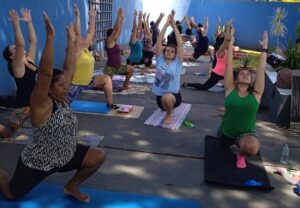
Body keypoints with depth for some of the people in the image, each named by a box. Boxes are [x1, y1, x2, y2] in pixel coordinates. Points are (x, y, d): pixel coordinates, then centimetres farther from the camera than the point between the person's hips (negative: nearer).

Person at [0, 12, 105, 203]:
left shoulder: (61, 99, -6)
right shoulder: (41, 105, -25)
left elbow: (69, 69, -5)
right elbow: (45, 73, -39)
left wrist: (71, 40, -5)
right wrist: (50, 37, -43)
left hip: (65, 157, 6)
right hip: (37, 163, -6)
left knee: (99, 157, -6)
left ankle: (72, 187, 15)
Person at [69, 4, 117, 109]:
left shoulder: (85, 49, 4)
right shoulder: (76, 52, -18)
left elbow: (90, 32, 10)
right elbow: (77, 34, -30)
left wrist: (92, 18, 11)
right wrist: (77, 16, -32)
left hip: (86, 81, 9)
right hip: (75, 84, -8)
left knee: (106, 79, 4)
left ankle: (110, 104, 8)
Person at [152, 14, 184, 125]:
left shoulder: (177, 62, -7)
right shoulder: (160, 60, -1)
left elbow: (180, 44, -14)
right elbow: (159, 41, -8)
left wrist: (174, 25, -11)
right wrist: (166, 24, -10)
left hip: (173, 95, -5)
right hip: (159, 95, 5)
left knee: (167, 98, -38)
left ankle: (169, 115, -8)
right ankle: (169, 107, 61)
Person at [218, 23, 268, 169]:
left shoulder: (255, 94, -6)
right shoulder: (230, 90, -6)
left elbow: (261, 70, -9)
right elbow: (229, 66, -10)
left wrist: (264, 48, -10)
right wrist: (231, 43, -13)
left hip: (247, 134, -2)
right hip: (227, 133, 2)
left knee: (252, 147, -33)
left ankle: (240, 152, 1)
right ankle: (235, 146, 53)